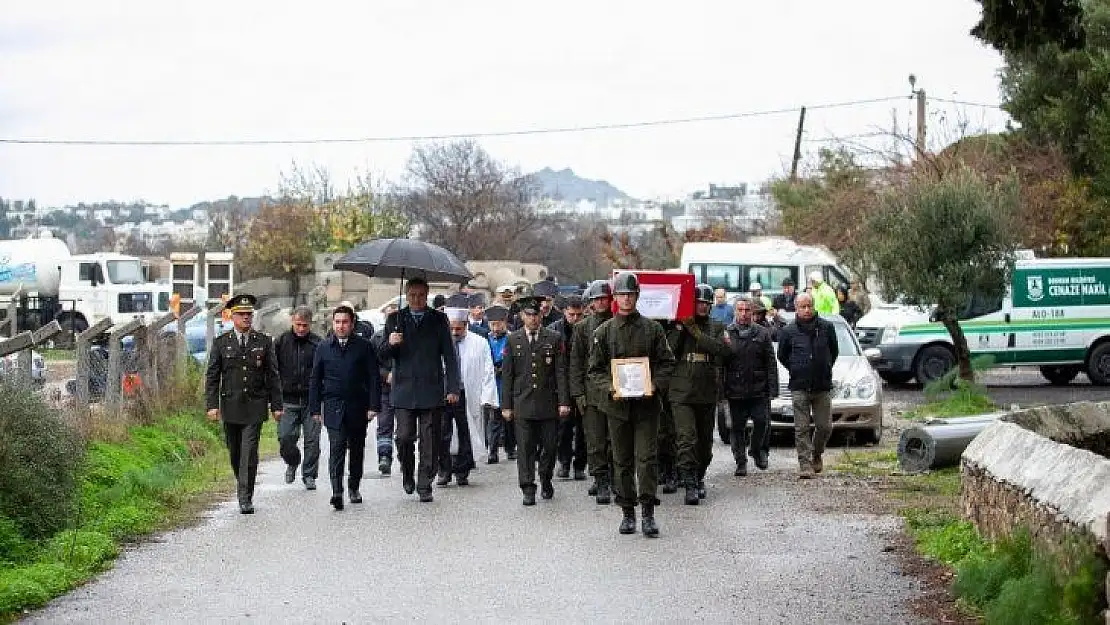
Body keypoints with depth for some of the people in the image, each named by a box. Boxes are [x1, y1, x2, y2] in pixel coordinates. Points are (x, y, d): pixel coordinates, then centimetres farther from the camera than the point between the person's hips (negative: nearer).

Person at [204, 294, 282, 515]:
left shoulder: (264, 342, 5)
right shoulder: (221, 343, 5)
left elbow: (273, 376, 7)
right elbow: (212, 376, 3)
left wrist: (276, 406, 3)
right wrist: (212, 405, -7)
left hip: (255, 407, -1)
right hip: (230, 405, 1)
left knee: (249, 452, -10)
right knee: (235, 453, 10)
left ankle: (246, 499, -9)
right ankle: (243, 486, 32)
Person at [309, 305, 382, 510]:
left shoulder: (364, 347, 3)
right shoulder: (323, 348, 7)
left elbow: (374, 378, 2)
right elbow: (315, 380, 10)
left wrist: (374, 405, -6)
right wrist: (315, 408, 5)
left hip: (358, 407, 1)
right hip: (333, 407, -1)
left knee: (356, 449, 11)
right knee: (336, 447, -13)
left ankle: (353, 488, 29)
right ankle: (337, 492, -22)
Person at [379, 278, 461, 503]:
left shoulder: (439, 320, 7)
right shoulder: (394, 320, 10)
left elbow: (449, 355, 7)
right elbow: (382, 355, 9)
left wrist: (452, 388, 0)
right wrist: (390, 344, -15)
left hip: (431, 390, 0)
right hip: (404, 390, 0)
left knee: (429, 440, 0)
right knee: (404, 437, -5)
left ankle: (425, 485, 8)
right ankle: (407, 474, 20)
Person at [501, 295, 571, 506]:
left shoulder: (554, 339, 5)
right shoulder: (513, 340, 7)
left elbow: (561, 372, 2)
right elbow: (507, 375, 7)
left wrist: (564, 401, -5)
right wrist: (506, 405, 3)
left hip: (548, 403, 0)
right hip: (522, 403, 0)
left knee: (549, 446, 5)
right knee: (526, 447, -4)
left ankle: (546, 482, 27)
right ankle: (528, 489, 0)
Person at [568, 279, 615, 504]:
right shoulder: (583, 328, 7)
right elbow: (576, 363, 6)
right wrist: (578, 393, -1)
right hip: (592, 393, 0)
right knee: (595, 442, -5)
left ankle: (616, 481, 15)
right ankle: (601, 483, -1)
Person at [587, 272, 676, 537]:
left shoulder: (652, 328, 4)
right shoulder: (603, 332, 5)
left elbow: (667, 363, 5)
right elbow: (595, 370, 5)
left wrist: (655, 385, -12)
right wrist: (609, 388, -13)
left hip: (646, 403, -1)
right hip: (617, 404, 1)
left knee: (647, 457, -8)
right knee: (622, 460, 7)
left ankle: (648, 512, -7)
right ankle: (628, 513, 15)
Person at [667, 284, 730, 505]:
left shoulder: (717, 327, 9)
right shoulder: (677, 326, 5)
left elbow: (722, 349, -11)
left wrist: (695, 331, -14)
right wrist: (680, 328, -13)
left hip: (707, 393, 3)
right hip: (681, 393, -3)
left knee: (705, 441, 11)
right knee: (686, 438, -15)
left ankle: (699, 479, 29)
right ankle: (690, 485, -17)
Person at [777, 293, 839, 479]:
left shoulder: (826, 327, 3)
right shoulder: (788, 331, -1)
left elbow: (834, 351, 17)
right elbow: (782, 356, 12)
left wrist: (825, 369, 13)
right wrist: (796, 370, 7)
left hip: (822, 386, 2)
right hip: (799, 387, -2)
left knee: (824, 427, 5)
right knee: (802, 428, -5)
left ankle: (816, 455, 29)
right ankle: (805, 465, -4)